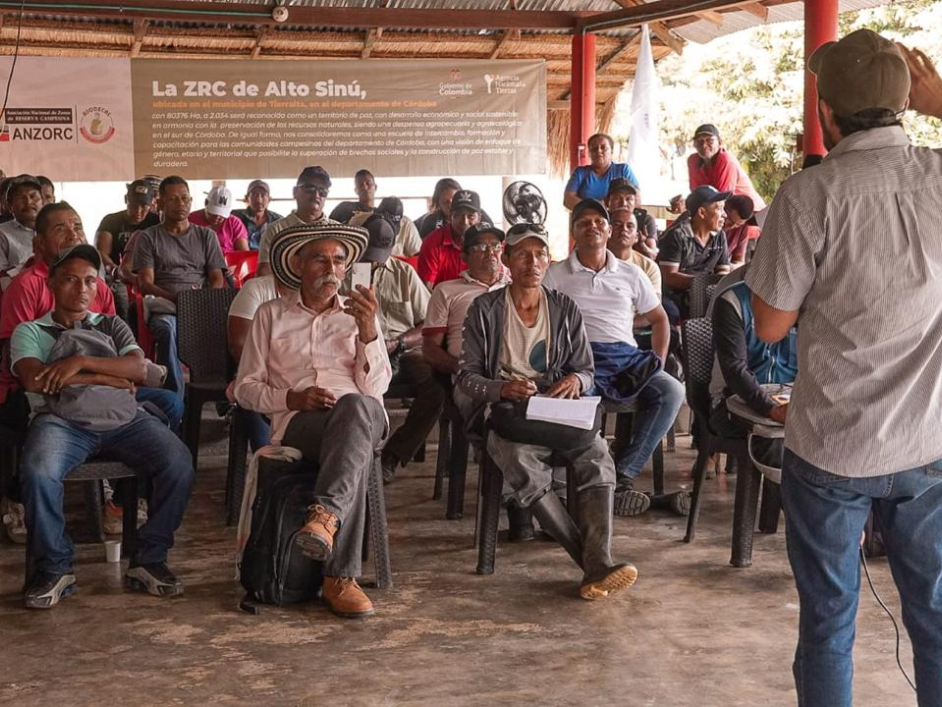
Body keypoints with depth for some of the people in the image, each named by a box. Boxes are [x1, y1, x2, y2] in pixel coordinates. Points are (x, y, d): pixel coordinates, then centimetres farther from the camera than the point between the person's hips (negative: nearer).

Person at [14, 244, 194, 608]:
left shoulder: (112, 325, 25)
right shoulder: (30, 331, 18)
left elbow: (138, 369, 6)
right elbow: (33, 380, -3)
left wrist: (81, 362, -8)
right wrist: (105, 378, -2)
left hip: (125, 419, 2)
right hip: (62, 420, -2)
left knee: (178, 464, -25)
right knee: (38, 472, -35)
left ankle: (149, 559, -10)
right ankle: (53, 568, -15)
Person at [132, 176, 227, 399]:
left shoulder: (206, 236, 22)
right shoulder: (148, 237, 16)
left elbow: (217, 279, 14)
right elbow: (146, 284, 5)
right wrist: (176, 298, -14)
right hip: (164, 307, -1)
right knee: (168, 330, -39)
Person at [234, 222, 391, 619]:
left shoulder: (358, 314, 20)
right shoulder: (271, 315, 18)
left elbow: (375, 389, 9)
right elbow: (245, 388, 14)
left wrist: (368, 332, -6)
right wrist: (292, 398, -6)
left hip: (361, 414, 1)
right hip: (298, 422, -1)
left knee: (354, 407, -40)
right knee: (354, 451, -39)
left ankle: (325, 513, -54)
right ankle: (341, 578, -45)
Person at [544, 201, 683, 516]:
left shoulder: (630, 274, 21)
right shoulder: (556, 275, 12)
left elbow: (658, 319, 27)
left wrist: (659, 361, 11)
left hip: (626, 357, 4)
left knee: (672, 391, -25)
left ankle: (623, 475, -22)